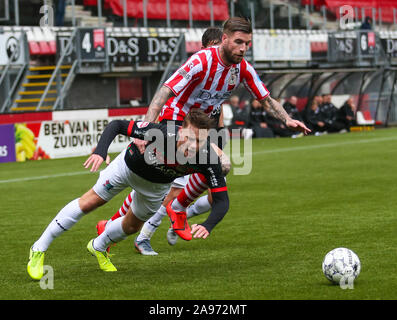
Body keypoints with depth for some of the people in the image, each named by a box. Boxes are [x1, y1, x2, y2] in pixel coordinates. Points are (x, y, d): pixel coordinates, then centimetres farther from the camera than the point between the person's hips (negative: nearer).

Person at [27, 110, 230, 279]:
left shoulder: (208, 158, -37)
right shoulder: (161, 133, -43)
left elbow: (222, 200, -35)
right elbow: (116, 125, -32)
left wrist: (207, 226, -54)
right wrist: (100, 152, -50)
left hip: (156, 186, 3)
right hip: (129, 166, -3)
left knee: (132, 227, 19)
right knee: (88, 203, 0)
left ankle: (98, 248, 51)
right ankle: (39, 250, 14)